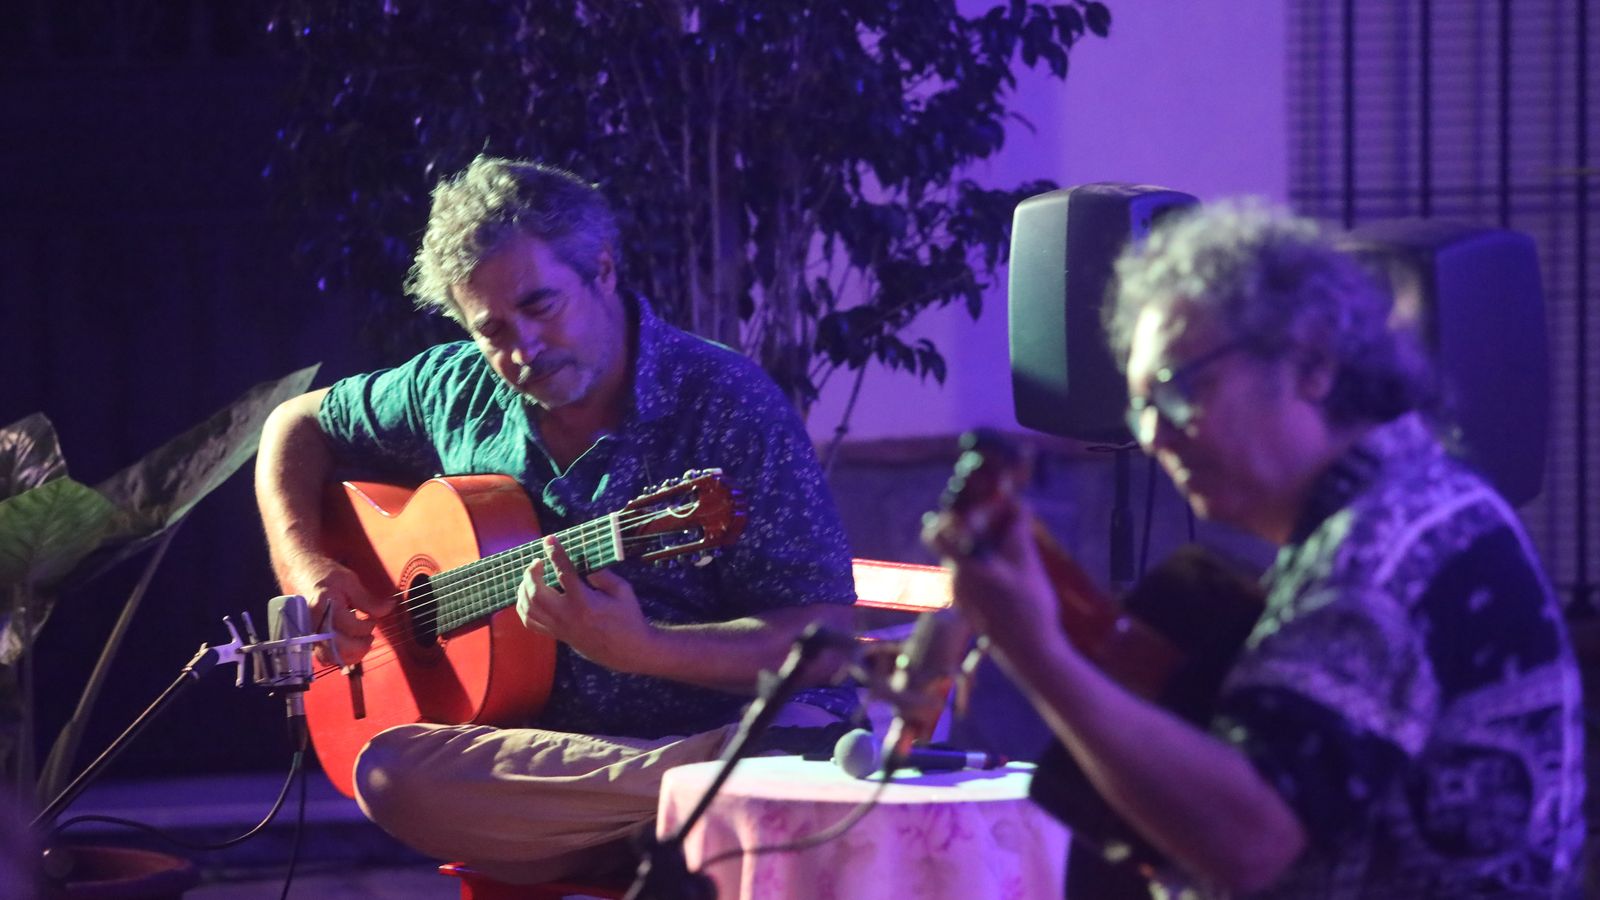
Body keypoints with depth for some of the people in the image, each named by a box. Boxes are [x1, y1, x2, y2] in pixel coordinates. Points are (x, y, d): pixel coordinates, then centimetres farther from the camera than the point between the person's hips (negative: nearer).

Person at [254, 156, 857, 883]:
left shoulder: (725, 402, -8)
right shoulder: (457, 389, 9)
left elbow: (825, 638, -14)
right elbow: (299, 425, 27)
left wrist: (638, 649, -28)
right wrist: (307, 568, 8)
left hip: (724, 724, -6)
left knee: (800, 742, -44)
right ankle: (701, 780, -32)